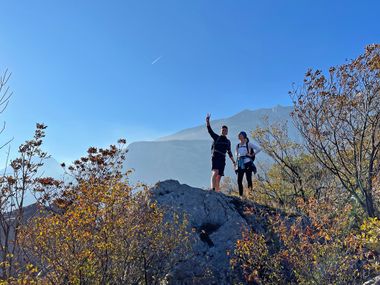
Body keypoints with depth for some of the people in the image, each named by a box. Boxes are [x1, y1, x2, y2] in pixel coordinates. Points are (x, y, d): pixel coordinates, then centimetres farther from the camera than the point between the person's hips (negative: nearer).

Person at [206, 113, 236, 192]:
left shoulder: (228, 141, 20)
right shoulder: (216, 137, 8)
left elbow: (229, 152, 25)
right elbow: (210, 130, -3)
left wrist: (233, 161, 20)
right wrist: (207, 121, -16)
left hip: (222, 159, 4)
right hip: (215, 157, -4)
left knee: (219, 177, 0)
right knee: (215, 172, -26)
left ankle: (217, 191, 1)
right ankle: (213, 189, -38)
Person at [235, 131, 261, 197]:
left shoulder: (248, 144, 2)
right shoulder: (238, 145, 16)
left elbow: (259, 149, -2)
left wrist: (252, 155, -4)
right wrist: (238, 157, 11)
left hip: (247, 164, -5)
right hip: (240, 165, 5)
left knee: (249, 179, -9)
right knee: (239, 181, -1)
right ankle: (240, 195, 4)